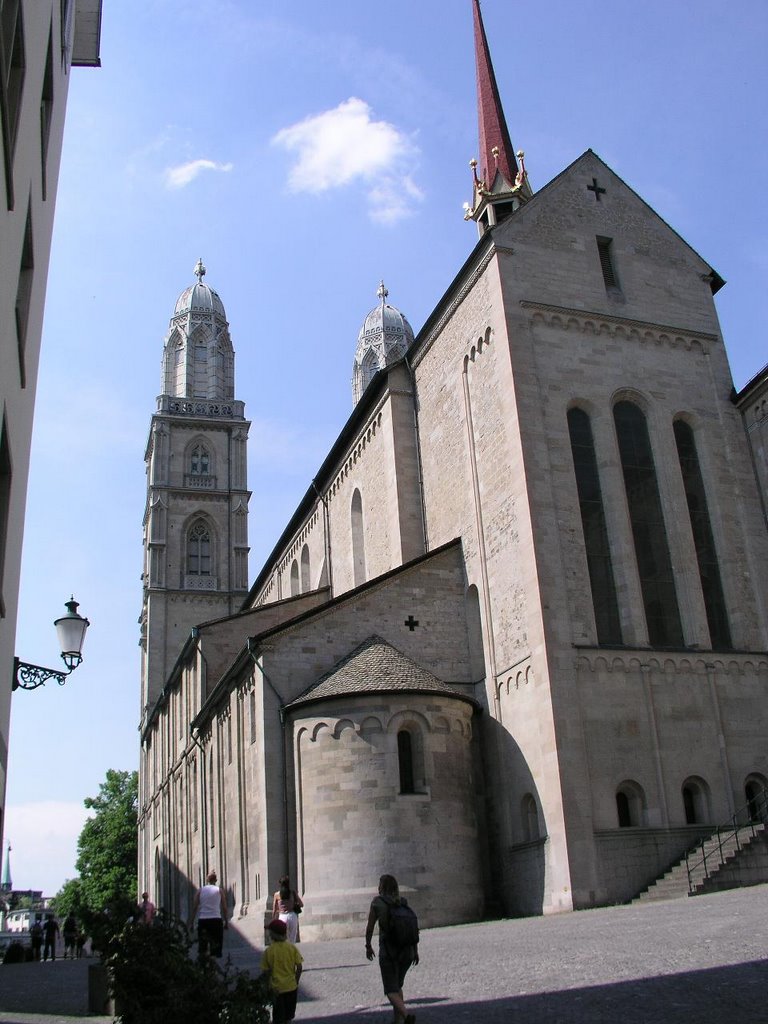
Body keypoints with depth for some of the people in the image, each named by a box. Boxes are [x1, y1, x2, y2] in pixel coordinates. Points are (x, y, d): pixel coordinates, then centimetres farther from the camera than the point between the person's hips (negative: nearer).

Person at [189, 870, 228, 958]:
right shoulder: (219, 890, 8)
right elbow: (224, 908, 5)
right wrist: (226, 922, 11)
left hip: (202, 920, 1)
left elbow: (194, 908, 5)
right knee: (216, 944, 4)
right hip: (216, 919, -1)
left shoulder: (200, 891, 10)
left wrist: (191, 923, 7)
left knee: (202, 947, 8)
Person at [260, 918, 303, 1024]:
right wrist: (296, 982, 9)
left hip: (277, 989, -2)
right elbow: (299, 968, -4)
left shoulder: (269, 951, -14)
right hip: (291, 987, 2)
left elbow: (265, 972, -11)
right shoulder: (292, 947, -7)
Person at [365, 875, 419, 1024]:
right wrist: (416, 951, 7)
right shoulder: (403, 902, 4)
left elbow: (370, 927, -3)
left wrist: (368, 946, 12)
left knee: (391, 991, -1)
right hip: (407, 951, 5)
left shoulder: (377, 902, -6)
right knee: (397, 985, 24)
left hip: (388, 952, -5)